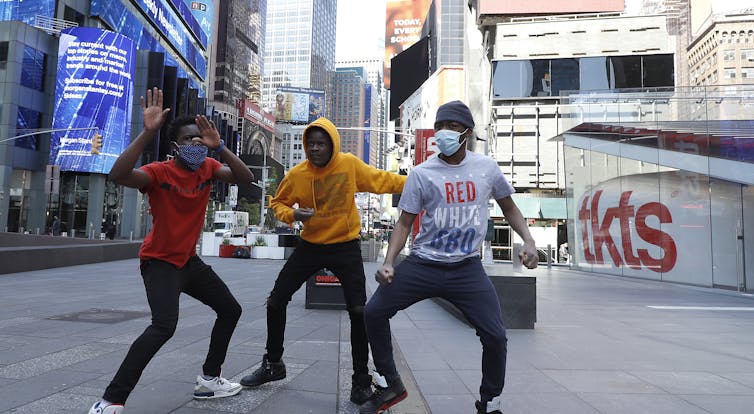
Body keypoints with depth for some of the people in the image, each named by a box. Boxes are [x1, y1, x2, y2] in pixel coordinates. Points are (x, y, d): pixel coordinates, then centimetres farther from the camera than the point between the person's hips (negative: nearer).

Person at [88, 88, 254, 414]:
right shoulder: (160, 172, -19)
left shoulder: (208, 168, -3)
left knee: (230, 310, 13)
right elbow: (118, 175, -39)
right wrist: (148, 132, -43)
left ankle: (208, 380, 26)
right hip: (159, 261, -7)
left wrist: (219, 146, -31)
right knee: (164, 325, -28)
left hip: (189, 260, 7)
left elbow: (245, 178, -19)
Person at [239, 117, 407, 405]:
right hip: (310, 246, 3)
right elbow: (278, 203, 4)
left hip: (346, 247, -2)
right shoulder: (297, 174, -9)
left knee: (358, 311, -10)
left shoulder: (350, 164, -11)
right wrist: (292, 214, -17)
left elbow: (380, 180, 1)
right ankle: (273, 364, 29)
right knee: (275, 302, 6)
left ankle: (361, 379, 10)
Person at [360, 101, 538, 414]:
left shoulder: (487, 167, 3)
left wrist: (528, 240, 0)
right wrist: (389, 263, -13)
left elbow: (508, 207, 16)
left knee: (495, 336, -8)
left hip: (467, 268, 0)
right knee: (374, 312, -7)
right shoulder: (421, 173, -2)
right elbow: (405, 222, 0)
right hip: (422, 264, 0)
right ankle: (389, 384, 17)